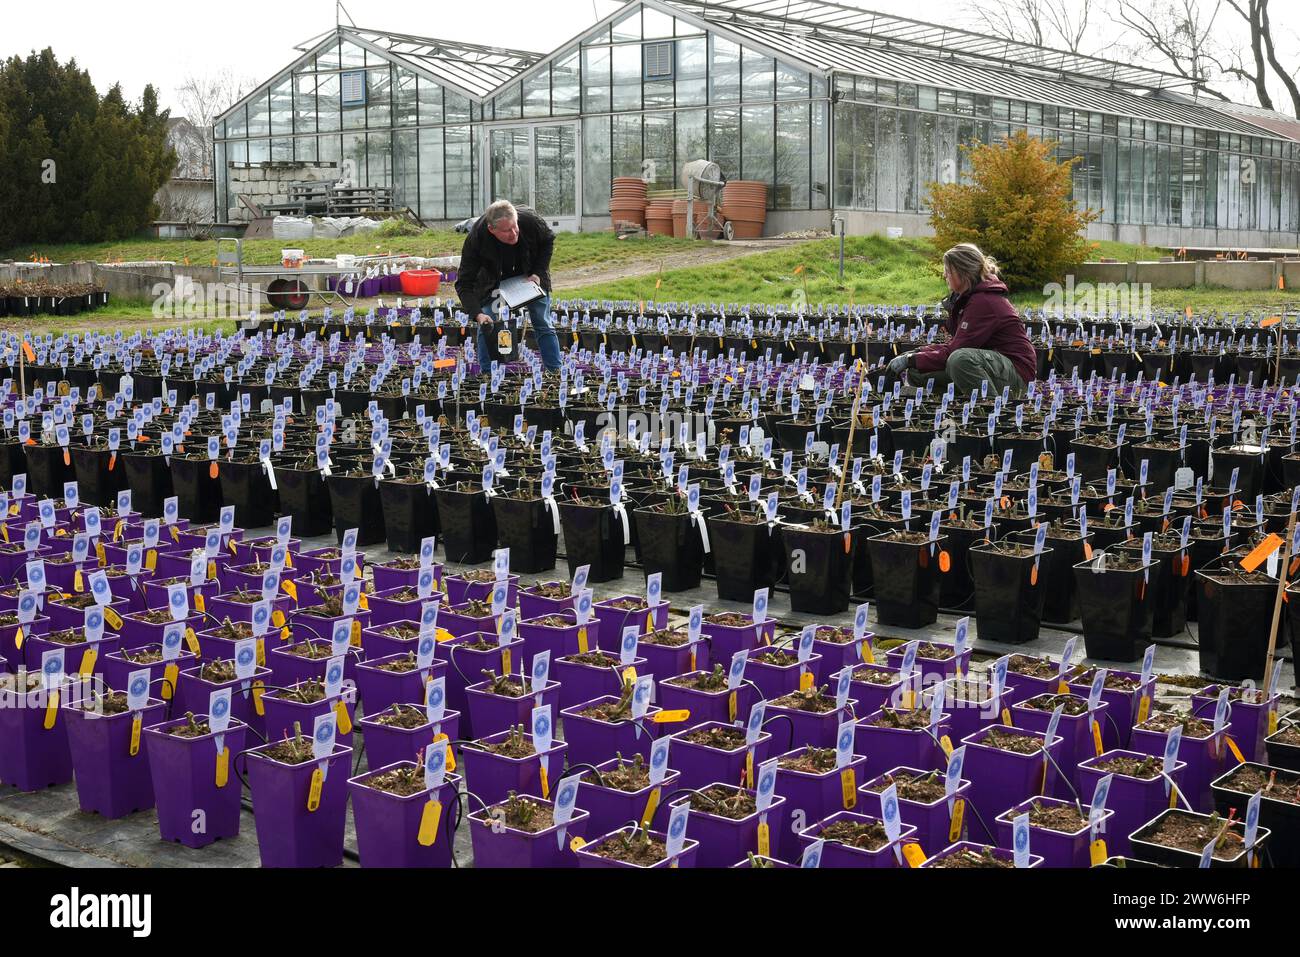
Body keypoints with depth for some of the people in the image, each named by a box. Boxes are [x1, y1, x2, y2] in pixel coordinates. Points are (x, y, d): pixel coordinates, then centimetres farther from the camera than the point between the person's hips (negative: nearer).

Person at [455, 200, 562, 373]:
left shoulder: (531, 220, -33)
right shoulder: (476, 238, -36)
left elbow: (548, 241, -8)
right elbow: (464, 283, -33)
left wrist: (538, 273, -18)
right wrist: (478, 314, -46)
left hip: (530, 276, 1)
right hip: (494, 280, -1)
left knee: (544, 326, 1)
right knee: (486, 328, -8)